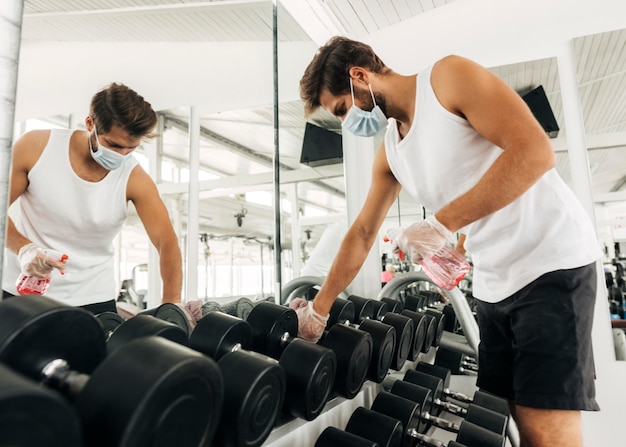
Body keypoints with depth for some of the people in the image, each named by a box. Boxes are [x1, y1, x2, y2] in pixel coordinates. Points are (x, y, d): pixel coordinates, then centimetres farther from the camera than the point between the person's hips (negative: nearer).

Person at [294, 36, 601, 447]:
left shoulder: (449, 78, -10)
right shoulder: (389, 152, 10)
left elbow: (534, 152, -21)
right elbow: (362, 234, 12)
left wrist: (441, 224, -24)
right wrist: (319, 308, 13)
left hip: (550, 261, -7)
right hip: (494, 283, 7)